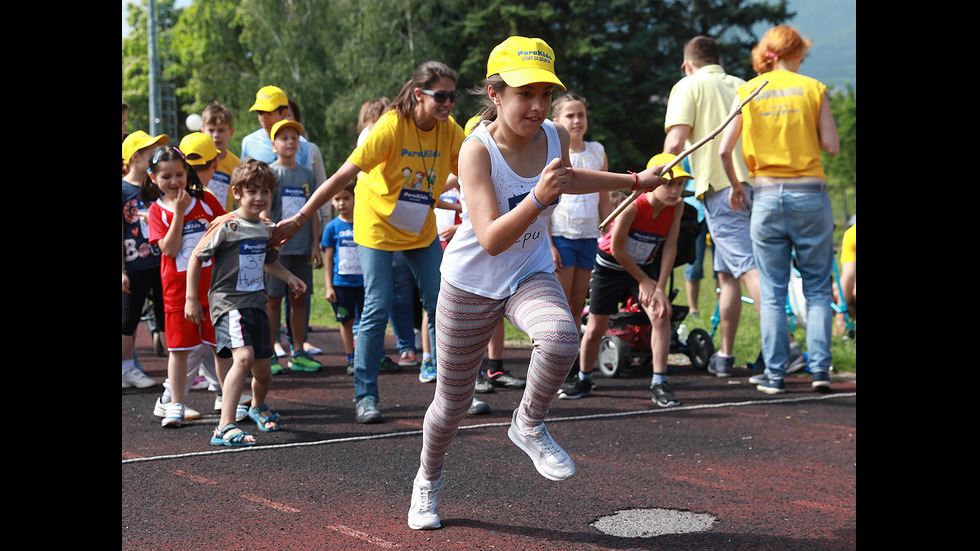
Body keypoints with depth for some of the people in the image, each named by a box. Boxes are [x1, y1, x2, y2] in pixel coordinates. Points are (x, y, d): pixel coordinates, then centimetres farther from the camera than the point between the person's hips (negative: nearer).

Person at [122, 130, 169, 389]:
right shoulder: (124, 190, -8)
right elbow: (119, 233, -9)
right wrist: (122, 271, -12)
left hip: (162, 263, 5)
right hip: (135, 266, -4)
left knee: (166, 316, 10)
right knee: (129, 318, 7)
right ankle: (127, 370, 19)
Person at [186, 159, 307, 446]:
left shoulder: (267, 227, 9)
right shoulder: (226, 225, -12)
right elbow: (196, 258, -6)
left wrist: (289, 277, 11)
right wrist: (191, 299, -7)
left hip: (256, 303, 7)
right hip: (228, 302, -7)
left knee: (263, 371, 12)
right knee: (243, 356, -28)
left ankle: (258, 406, 46)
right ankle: (225, 427, -27)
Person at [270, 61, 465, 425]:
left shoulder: (450, 132, -12)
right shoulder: (391, 127, -26)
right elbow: (342, 176, -27)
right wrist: (299, 219, -28)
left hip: (421, 228, 5)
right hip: (378, 224, -5)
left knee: (441, 305, 2)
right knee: (377, 309, -9)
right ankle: (365, 395, 2)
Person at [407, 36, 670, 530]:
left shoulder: (555, 137, -9)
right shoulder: (477, 150, -25)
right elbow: (491, 240, -34)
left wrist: (637, 181, 23)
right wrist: (538, 197, -48)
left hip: (531, 275, 3)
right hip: (471, 284, -3)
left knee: (561, 338, -32)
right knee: (453, 401, 10)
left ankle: (528, 426, -3)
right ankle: (428, 481, 40)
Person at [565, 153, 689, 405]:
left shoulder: (677, 206, -18)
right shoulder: (633, 206, -32)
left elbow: (670, 247, -15)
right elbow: (616, 248, -22)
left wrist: (660, 287, -21)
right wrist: (644, 280, -14)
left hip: (644, 266, 3)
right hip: (611, 267, -3)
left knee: (661, 315, -19)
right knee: (595, 328, 4)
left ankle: (659, 384, -13)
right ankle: (584, 381, 28)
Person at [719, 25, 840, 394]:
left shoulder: (746, 91, 4)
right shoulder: (813, 88, 1)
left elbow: (724, 149, -1)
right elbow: (832, 146, -2)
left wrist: (736, 185, 13)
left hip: (766, 195, 1)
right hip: (810, 193, -1)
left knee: (772, 292, 5)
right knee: (817, 287, 8)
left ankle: (775, 375, 5)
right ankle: (820, 369, 2)